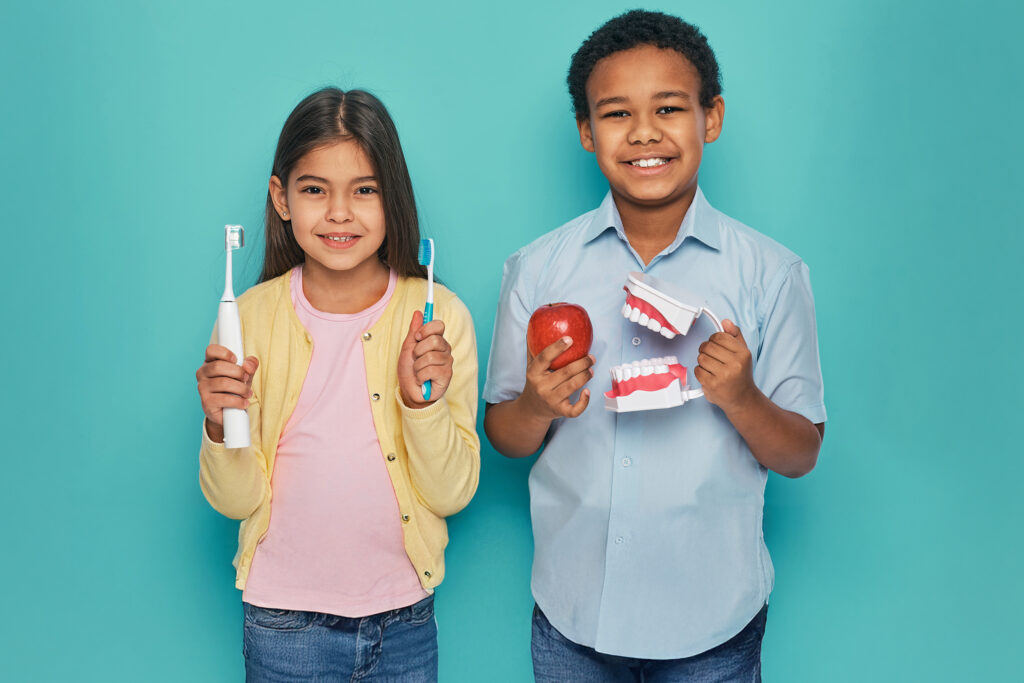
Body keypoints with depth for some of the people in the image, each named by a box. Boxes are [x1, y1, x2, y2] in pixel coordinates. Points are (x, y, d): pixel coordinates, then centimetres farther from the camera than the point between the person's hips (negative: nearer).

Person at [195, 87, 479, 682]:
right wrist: (222, 428, -22)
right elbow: (236, 500, -3)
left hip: (405, 620, 0)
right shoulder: (252, 316, -6)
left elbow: (452, 494, -7)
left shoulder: (440, 315, -8)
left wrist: (425, 404, -22)